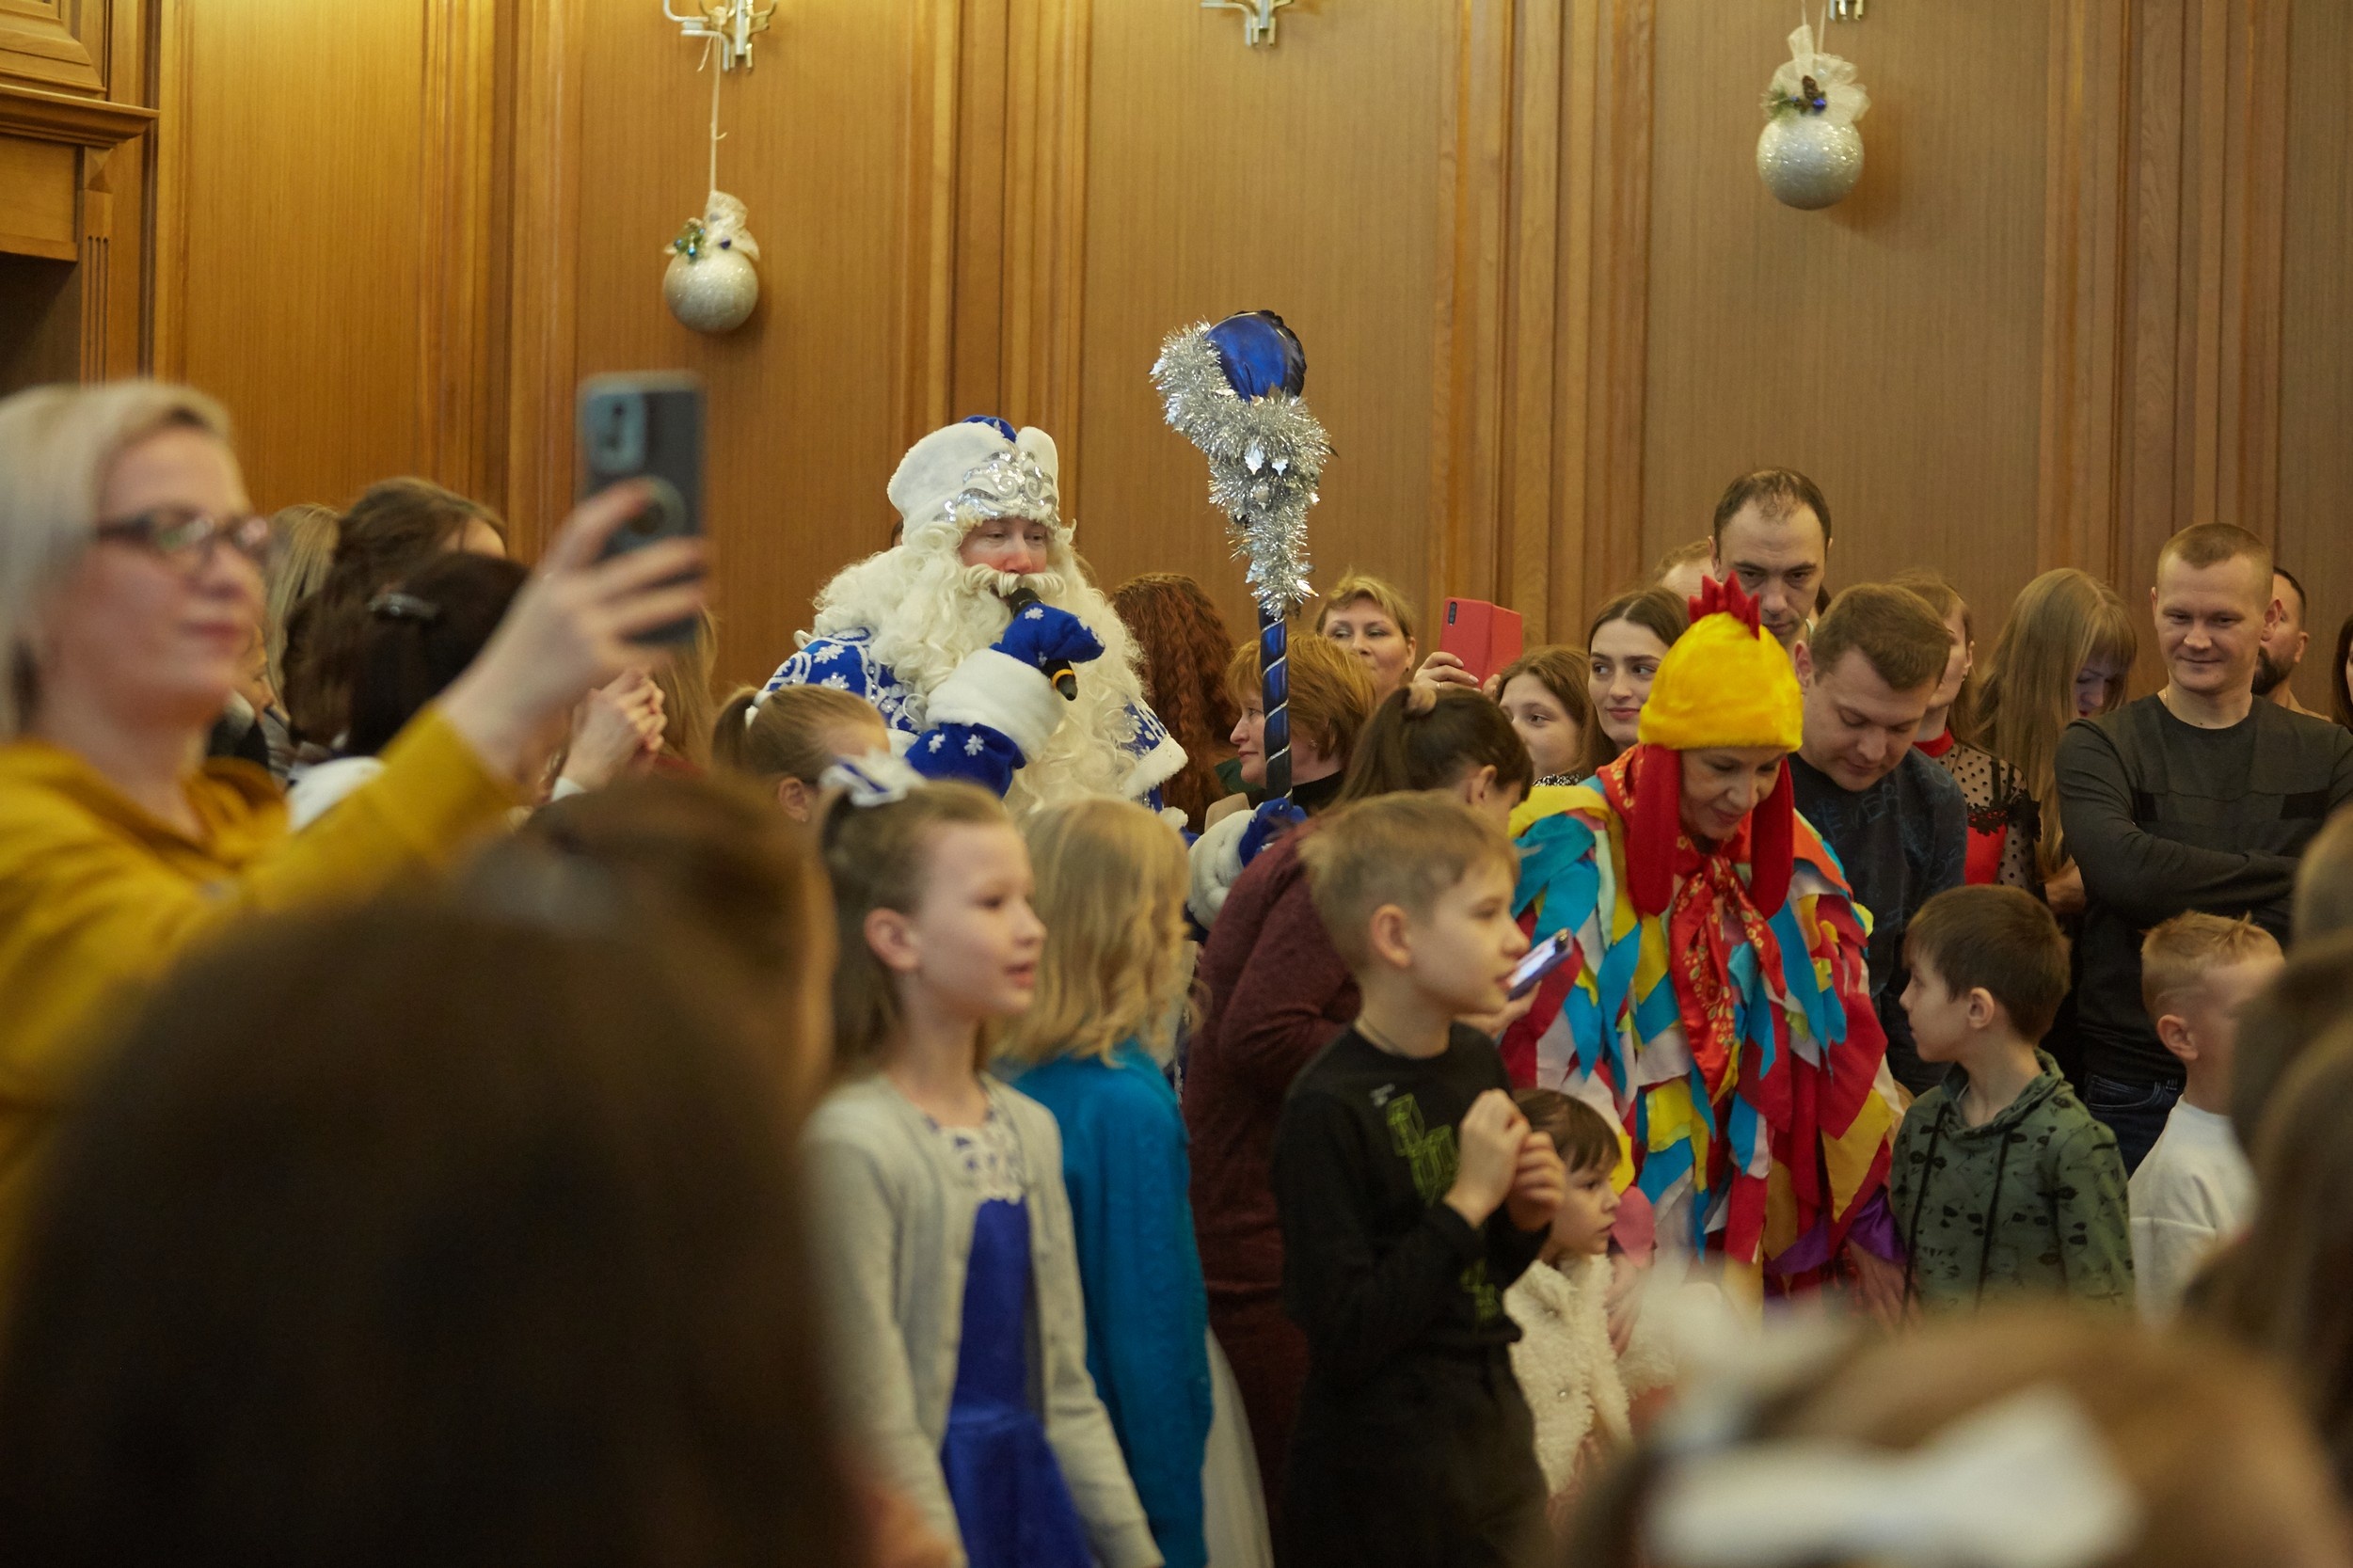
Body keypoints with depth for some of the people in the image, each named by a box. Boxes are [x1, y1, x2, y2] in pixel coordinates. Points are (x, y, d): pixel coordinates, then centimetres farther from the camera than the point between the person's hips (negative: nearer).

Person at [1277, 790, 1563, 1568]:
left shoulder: (1476, 1059, 5)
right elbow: (1344, 1335, -23)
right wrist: (1468, 1203, -21)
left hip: (1495, 1440, 7)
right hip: (1386, 1482, -7)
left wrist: (1524, 1219, -3)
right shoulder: (1329, 1110, -19)